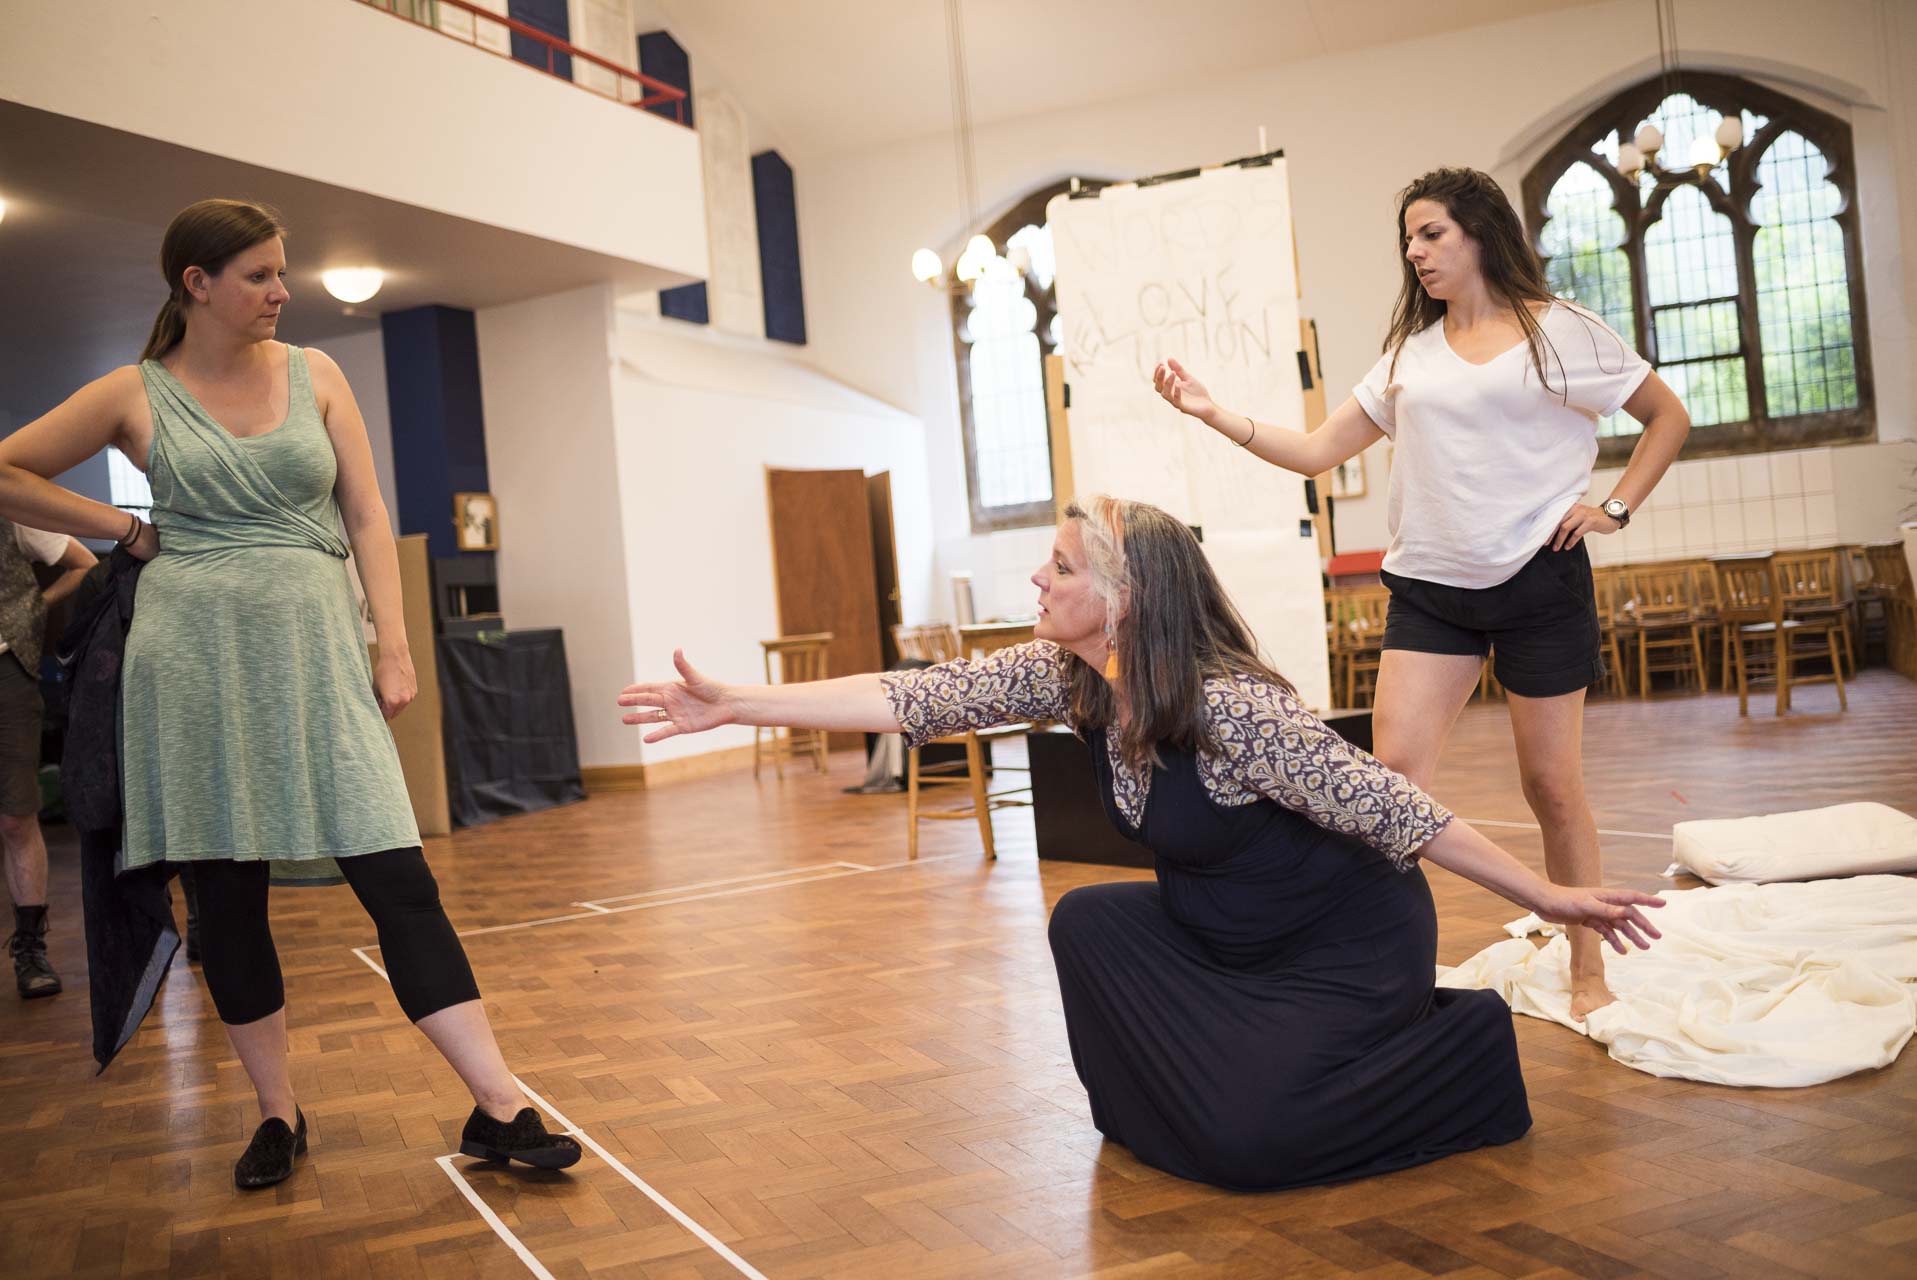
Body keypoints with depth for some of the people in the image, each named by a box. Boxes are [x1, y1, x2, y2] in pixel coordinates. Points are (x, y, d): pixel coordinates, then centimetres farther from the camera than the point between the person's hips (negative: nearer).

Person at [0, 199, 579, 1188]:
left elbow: (366, 517, 7)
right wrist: (126, 530, 4)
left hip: (314, 646, 0)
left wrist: (394, 646, -1)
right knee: (226, 895, 6)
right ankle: (277, 1116, 21)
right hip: (195, 657, 0)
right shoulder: (136, 395, 4)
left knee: (395, 876, -6)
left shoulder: (315, 376, 9)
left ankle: (499, 1109, -5)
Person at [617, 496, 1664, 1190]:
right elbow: (914, 698, -14)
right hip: (1224, 932, 7)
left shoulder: (1232, 707, -31)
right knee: (1089, 923, -7)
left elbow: (1391, 808, -26)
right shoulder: (1066, 678, -10)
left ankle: (1468, 1045, 3)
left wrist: (1548, 898, -22)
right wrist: (734, 704, -18)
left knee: (1242, 1136, -18)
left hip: (1349, 945, -7)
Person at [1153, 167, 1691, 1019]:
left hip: (1540, 577, -3)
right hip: (1428, 586, 3)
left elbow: (1669, 416, 11)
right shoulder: (1410, 352, 13)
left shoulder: (1559, 331, 3)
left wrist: (1615, 507, -2)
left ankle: (1588, 973, 20)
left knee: (1552, 785, 3)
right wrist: (1215, 414, -3)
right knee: (1395, 767, -10)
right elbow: (1317, 451, 7)